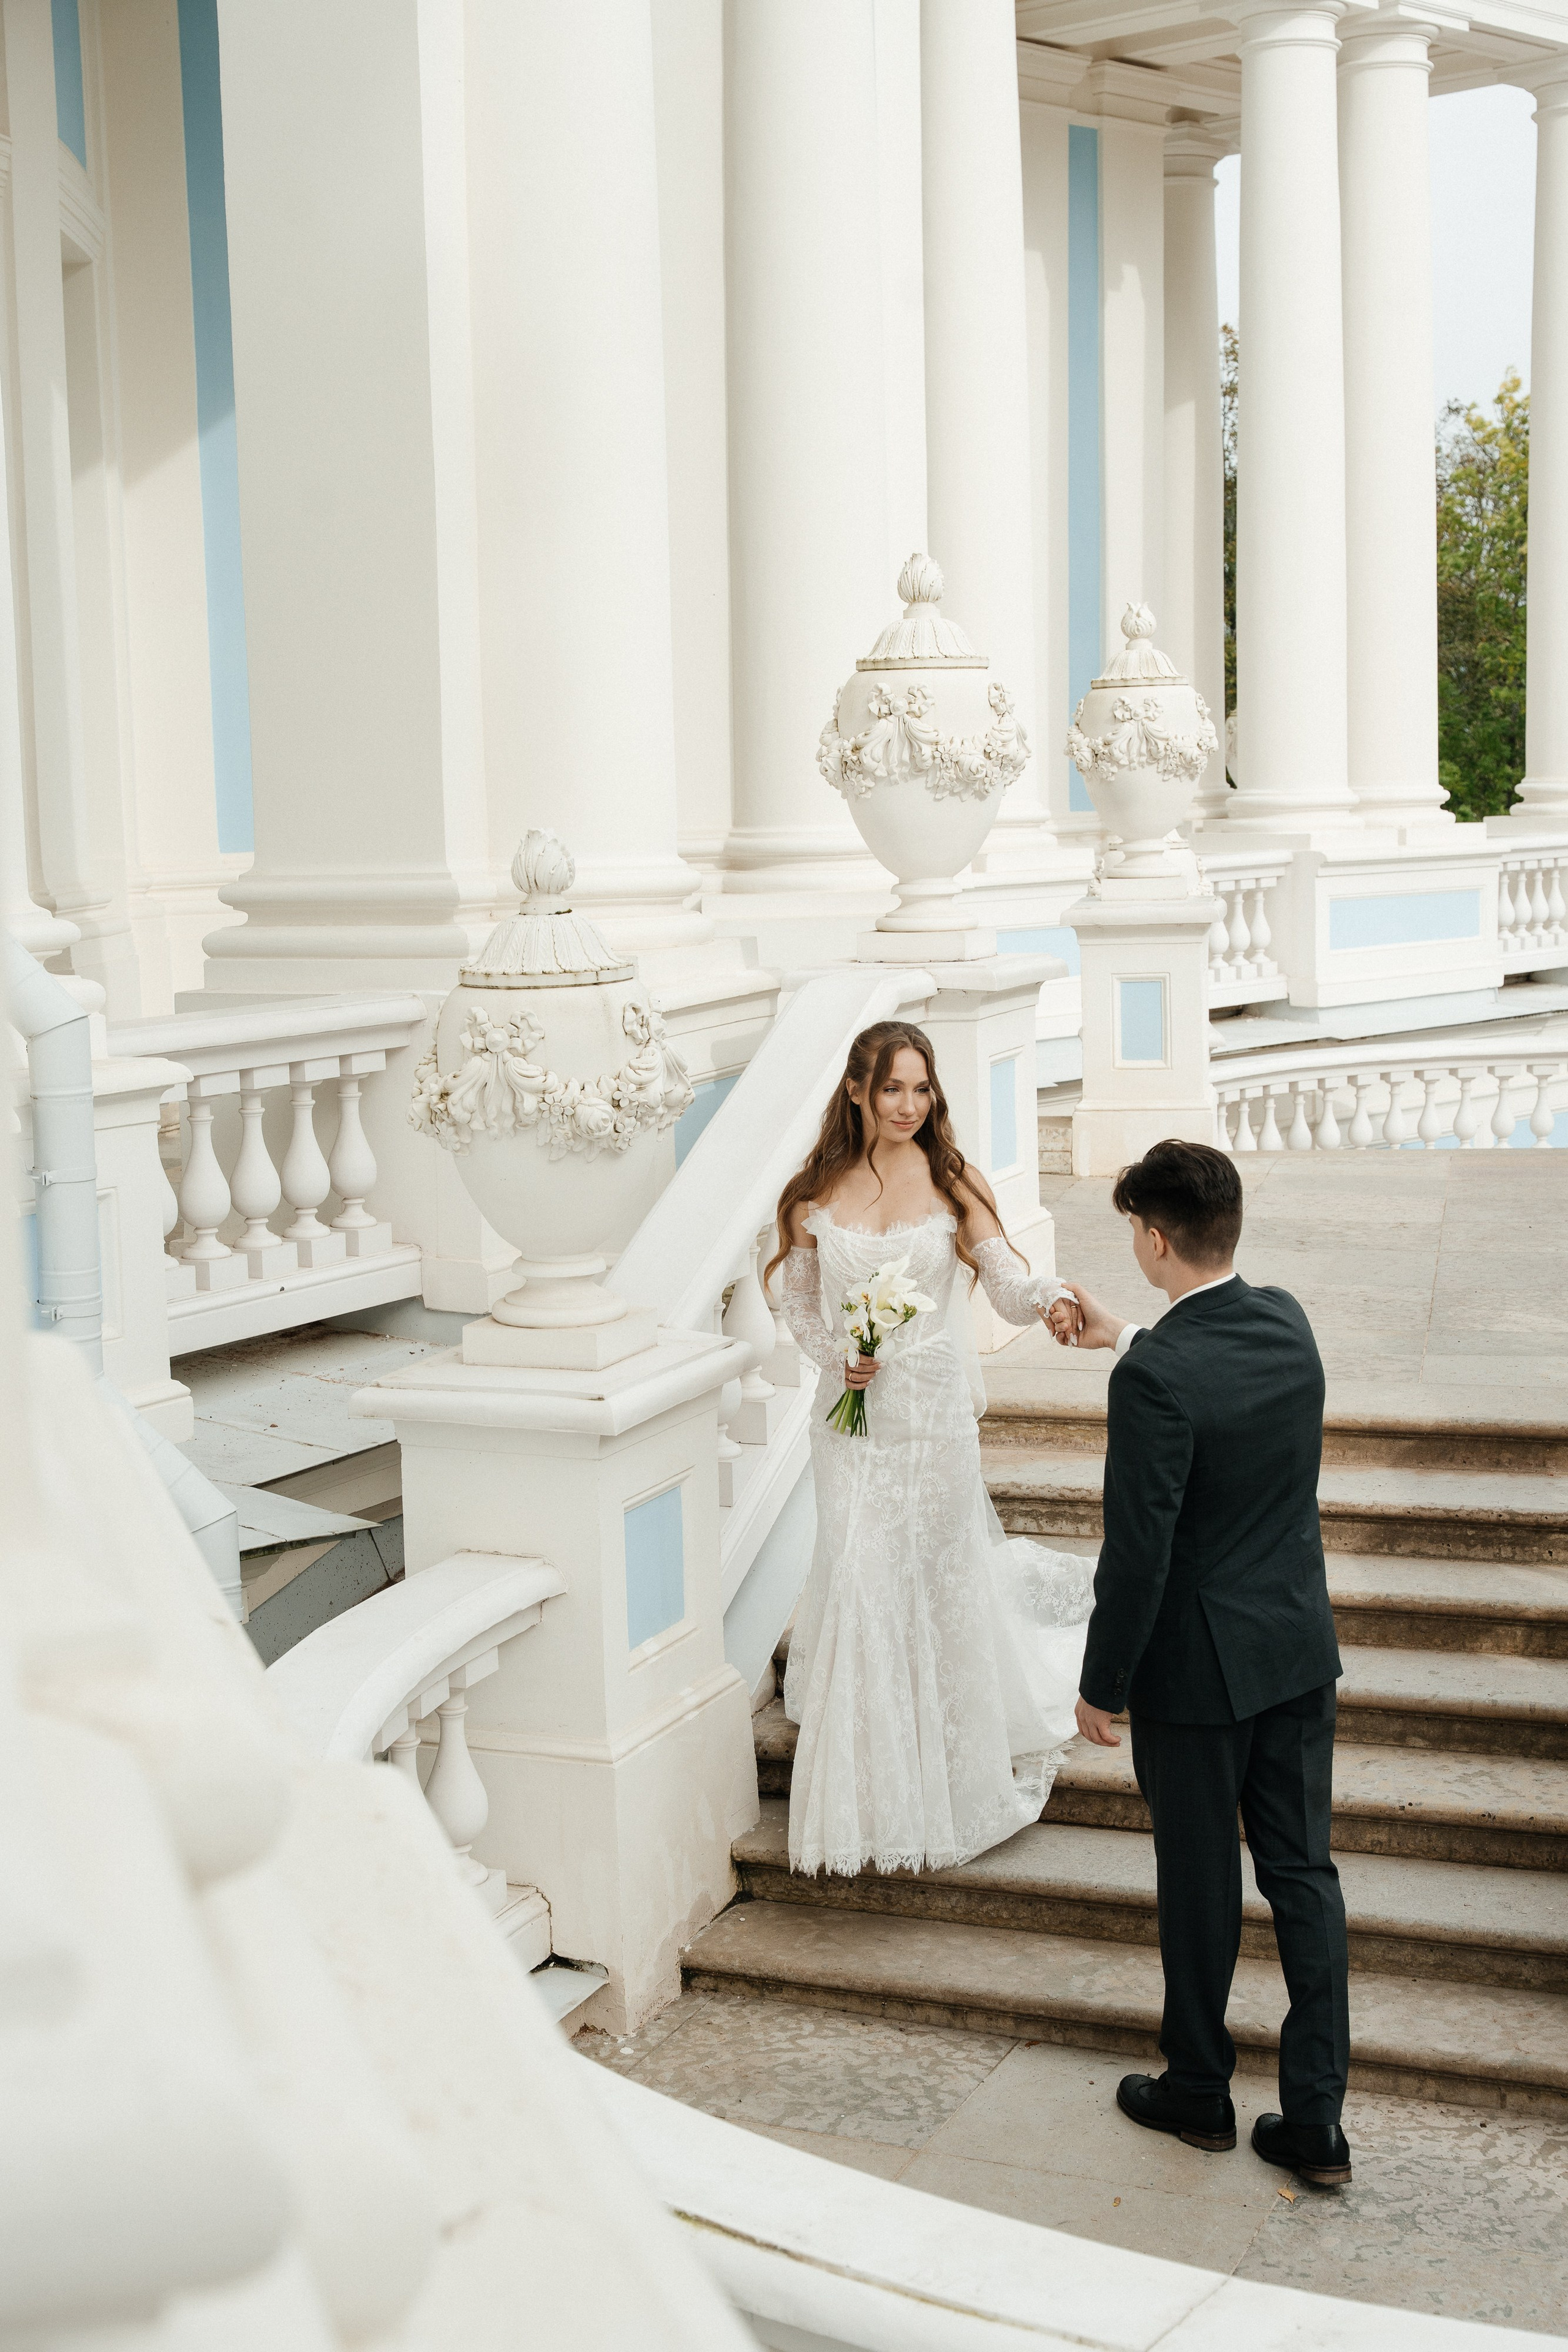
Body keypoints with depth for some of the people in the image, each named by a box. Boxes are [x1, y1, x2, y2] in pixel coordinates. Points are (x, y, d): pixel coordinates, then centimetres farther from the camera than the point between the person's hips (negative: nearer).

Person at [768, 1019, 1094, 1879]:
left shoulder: (952, 1184, -5)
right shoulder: (816, 1195, 0)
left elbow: (1007, 1284, -14)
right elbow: (800, 1300, 10)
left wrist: (1049, 1298, -35)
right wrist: (835, 1355, -9)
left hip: (933, 1410, -1)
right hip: (853, 1413, 1)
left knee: (941, 1578, 8)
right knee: (859, 1581, 2)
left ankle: (946, 1780, 28)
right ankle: (869, 1792, 17)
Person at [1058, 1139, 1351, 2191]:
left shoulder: (1156, 1379, -24)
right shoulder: (1288, 1323, -3)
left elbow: (1137, 1553, -20)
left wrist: (1100, 1685, -8)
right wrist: (1128, 1337, 34)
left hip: (1199, 1667, -6)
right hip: (1299, 1648, 6)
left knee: (1201, 1887, 11)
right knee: (1304, 1874, 11)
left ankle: (1199, 2092, 29)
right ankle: (1315, 2119, 16)